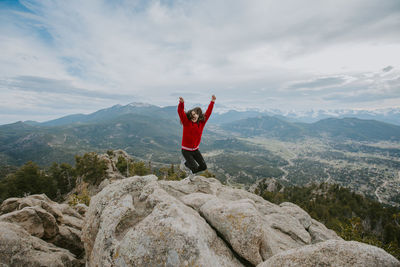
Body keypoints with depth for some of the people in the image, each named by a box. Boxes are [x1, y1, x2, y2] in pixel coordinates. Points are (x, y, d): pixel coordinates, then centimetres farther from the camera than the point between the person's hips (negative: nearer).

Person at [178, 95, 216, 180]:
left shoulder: (201, 123, -2)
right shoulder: (186, 122, -14)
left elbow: (208, 113, 2)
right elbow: (180, 112, -27)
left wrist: (212, 102, -3)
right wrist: (181, 103, -44)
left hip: (195, 150, 5)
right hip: (186, 150, -5)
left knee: (204, 166, 5)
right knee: (195, 168, -13)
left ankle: (191, 171, 33)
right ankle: (185, 162, 18)